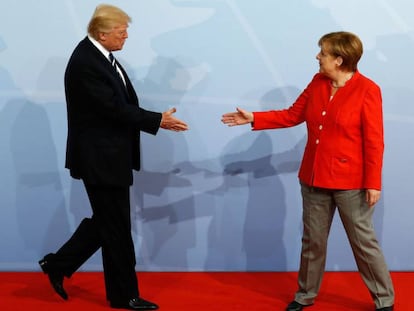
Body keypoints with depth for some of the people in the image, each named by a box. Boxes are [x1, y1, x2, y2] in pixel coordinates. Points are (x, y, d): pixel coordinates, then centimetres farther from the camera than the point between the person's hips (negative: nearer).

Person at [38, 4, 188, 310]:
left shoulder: (100, 55, 8)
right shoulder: (85, 62, -22)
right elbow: (115, 108, -23)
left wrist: (156, 119, -2)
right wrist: (158, 121, -18)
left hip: (107, 156, 10)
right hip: (100, 158, -10)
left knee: (107, 222, 18)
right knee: (117, 228, 2)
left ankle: (59, 264, 28)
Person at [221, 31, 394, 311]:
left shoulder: (367, 90, -14)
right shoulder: (318, 82, 4)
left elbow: (374, 142, -14)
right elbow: (292, 115, 11)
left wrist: (373, 183, -15)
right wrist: (253, 118, 5)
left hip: (350, 182, -6)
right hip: (314, 177, 6)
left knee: (364, 242, 4)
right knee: (312, 240, 16)